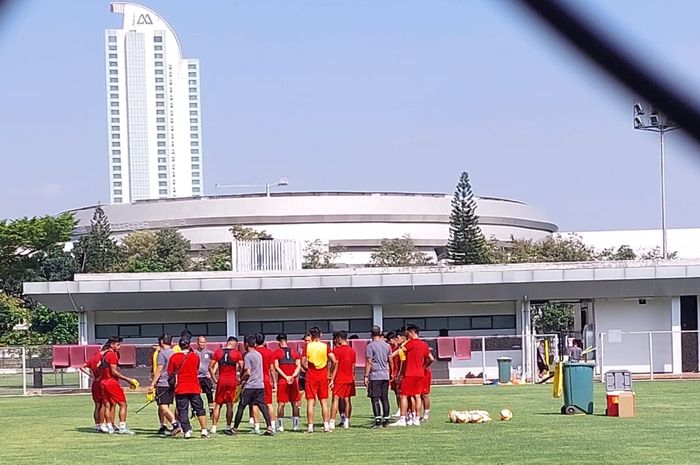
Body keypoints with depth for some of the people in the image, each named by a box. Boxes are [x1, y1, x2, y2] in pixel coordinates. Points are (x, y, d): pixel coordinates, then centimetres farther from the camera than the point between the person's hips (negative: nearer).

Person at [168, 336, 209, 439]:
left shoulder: (173, 357, -5)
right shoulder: (195, 356, 1)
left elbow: (170, 374, 0)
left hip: (180, 388, -1)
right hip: (194, 387, 2)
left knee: (182, 410, 3)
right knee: (200, 409, 10)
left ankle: (187, 430, -8)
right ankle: (204, 431, 6)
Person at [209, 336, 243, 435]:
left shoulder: (218, 352, 5)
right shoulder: (237, 354, -2)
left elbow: (211, 368, 5)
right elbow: (242, 368, -7)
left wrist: (215, 379, 10)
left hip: (221, 380, 2)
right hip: (232, 380, -2)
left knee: (218, 404, 8)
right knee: (230, 405, 3)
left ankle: (214, 427, 5)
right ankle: (228, 427, 2)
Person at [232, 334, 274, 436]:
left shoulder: (247, 356, -11)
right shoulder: (259, 354, 13)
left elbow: (248, 372, -17)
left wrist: (241, 380, -1)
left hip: (250, 386, -7)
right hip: (260, 385, 7)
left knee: (241, 406, 4)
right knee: (262, 406, 2)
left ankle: (235, 428, 11)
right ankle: (269, 428, -10)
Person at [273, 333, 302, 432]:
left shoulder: (277, 353, 0)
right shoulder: (294, 352, 8)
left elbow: (276, 367, -8)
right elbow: (299, 366, 0)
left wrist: (286, 377, -11)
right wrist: (292, 377, -8)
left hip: (282, 380, -2)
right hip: (294, 381, 2)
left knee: (281, 403, 2)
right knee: (295, 403, 9)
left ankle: (280, 425, -1)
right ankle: (295, 425, 9)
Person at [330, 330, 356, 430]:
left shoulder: (337, 350, -9)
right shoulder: (352, 351, 9)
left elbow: (335, 366, -12)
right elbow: (353, 367, 13)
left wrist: (332, 379, -9)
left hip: (339, 379, -6)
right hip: (350, 379, 6)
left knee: (336, 399, -7)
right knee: (347, 400, 11)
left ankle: (332, 422, -14)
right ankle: (346, 421, 12)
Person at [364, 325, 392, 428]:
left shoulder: (370, 346, -7)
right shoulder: (386, 345, 10)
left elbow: (369, 362, -11)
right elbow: (390, 361, 16)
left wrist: (366, 376, -8)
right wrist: (391, 373, 27)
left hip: (375, 376, -6)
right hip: (385, 376, 6)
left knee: (375, 398, -5)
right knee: (384, 398, 11)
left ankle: (378, 420, -11)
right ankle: (386, 419, 12)